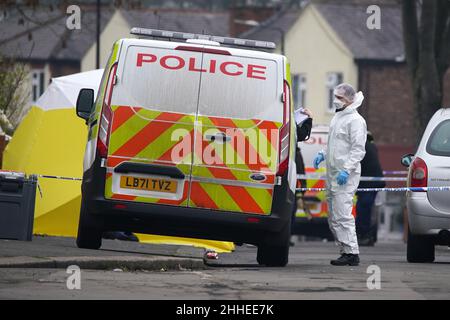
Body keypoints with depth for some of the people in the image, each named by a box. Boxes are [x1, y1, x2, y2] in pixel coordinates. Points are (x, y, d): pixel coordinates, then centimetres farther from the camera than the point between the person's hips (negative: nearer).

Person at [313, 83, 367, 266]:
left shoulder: (355, 120, -11)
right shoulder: (338, 117, 19)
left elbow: (358, 150, -17)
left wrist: (346, 170, -24)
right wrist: (323, 155, 16)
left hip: (345, 176, -10)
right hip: (332, 174, 10)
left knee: (342, 215, -14)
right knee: (333, 217, 10)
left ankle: (351, 253, -13)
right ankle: (345, 250, 14)